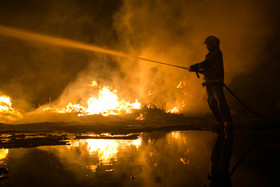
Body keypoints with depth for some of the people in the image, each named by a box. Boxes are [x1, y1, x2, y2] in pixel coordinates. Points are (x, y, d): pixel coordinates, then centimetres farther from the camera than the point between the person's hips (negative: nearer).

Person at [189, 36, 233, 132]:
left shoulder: (217, 53, -3)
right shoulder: (211, 55, 25)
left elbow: (206, 64, -14)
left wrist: (194, 67, -6)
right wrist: (197, 70, 13)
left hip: (216, 82, -9)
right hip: (209, 82, 9)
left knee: (220, 102, -13)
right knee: (212, 103, 5)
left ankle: (228, 123, -10)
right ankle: (220, 123, 8)